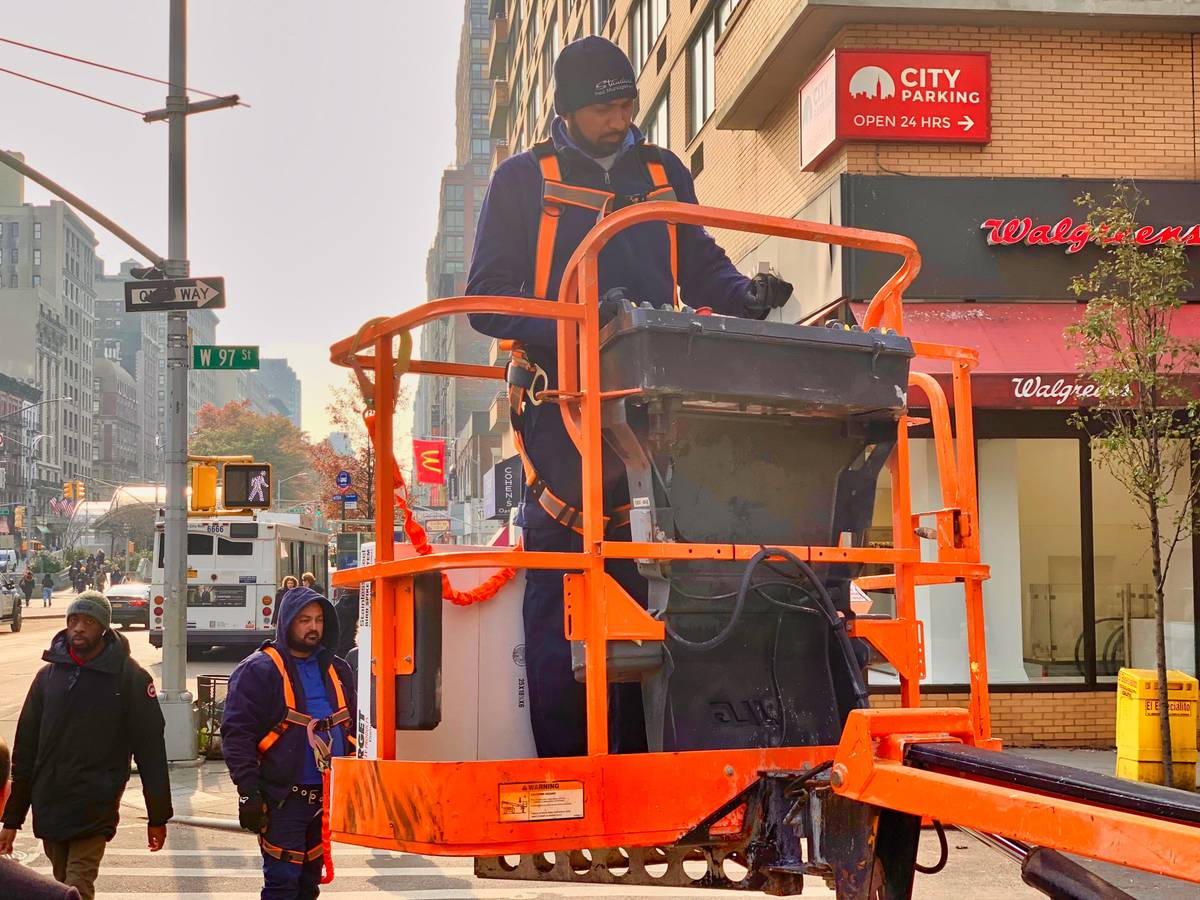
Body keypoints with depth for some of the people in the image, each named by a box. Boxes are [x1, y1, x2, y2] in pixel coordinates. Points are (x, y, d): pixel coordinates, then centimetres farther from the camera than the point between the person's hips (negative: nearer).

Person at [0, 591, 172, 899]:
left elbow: (150, 749, -2)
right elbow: (25, 748, 10)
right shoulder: (49, 674, 8)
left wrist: (158, 817, -1)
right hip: (48, 808, 4)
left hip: (94, 809, -4)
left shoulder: (130, 677, -3)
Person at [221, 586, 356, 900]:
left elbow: (351, 728, 20)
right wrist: (248, 792, -18)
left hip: (326, 794, 6)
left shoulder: (336, 670, 12)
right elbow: (236, 734, -13)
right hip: (282, 798, -6)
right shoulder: (258, 670, -8)